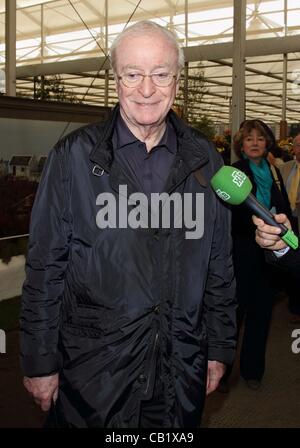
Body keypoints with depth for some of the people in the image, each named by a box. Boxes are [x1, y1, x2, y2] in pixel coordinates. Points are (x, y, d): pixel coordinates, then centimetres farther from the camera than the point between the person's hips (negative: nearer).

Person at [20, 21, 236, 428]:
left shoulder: (205, 160, 1)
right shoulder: (73, 156, -7)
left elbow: (220, 265, 6)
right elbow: (45, 268, -6)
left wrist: (220, 348, 7)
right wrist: (40, 363, -5)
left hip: (182, 368, 3)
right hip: (93, 368, -2)